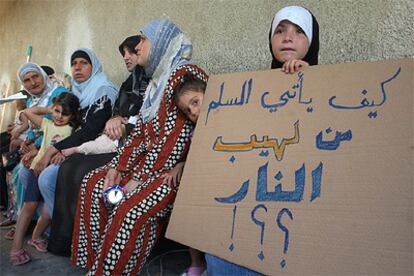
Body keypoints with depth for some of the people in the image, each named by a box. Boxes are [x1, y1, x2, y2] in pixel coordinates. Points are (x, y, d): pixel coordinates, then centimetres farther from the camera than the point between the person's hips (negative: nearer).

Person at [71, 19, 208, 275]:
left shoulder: (184, 75, -13)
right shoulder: (157, 80, 17)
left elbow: (176, 136, -21)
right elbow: (140, 131, 13)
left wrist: (140, 178, -18)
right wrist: (117, 167, 3)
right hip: (149, 160, 10)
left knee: (131, 207, -29)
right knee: (93, 184, 5)